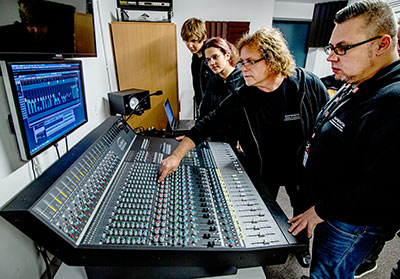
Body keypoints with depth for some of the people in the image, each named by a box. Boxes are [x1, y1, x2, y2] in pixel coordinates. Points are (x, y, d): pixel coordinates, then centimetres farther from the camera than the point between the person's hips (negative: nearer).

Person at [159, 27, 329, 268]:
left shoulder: (308, 84, -19)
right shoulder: (243, 98, -18)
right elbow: (210, 122, -20)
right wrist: (177, 155, -27)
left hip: (302, 165, 1)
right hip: (263, 167, 0)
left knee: (303, 210, 23)